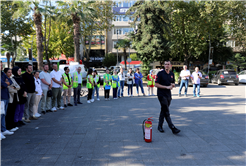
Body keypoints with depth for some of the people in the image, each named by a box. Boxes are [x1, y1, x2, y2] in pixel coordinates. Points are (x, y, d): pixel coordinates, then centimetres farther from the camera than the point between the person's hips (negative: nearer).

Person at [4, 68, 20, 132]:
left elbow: (18, 87, 10)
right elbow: (8, 89, -17)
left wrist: (14, 87, -10)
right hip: (9, 98, -7)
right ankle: (9, 127, 7)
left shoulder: (12, 79, 16)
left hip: (15, 98, 7)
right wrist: (15, 90, -3)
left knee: (13, 112, 12)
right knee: (9, 113, -1)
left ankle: (13, 125, 21)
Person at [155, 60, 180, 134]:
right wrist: (166, 87, -17)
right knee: (166, 112, -9)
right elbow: (156, 85, -11)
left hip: (168, 95, 6)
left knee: (163, 111, 13)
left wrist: (173, 85, -4)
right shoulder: (160, 73, -7)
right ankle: (173, 128, -10)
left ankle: (160, 126, 23)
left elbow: (173, 84, 21)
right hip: (162, 95, -6)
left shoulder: (172, 74, 11)